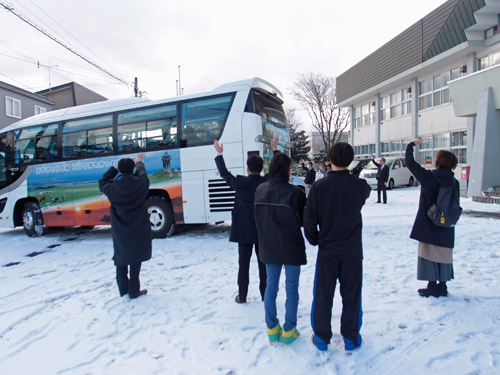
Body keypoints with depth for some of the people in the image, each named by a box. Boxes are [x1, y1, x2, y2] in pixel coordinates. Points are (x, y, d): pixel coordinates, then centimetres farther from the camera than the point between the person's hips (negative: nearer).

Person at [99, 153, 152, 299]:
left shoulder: (112, 187, -10)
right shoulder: (139, 183, -12)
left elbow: (102, 183, 14)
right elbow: (141, 172, 12)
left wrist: (114, 169, 14)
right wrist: (139, 162, 32)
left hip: (119, 230, 2)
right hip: (137, 229, -2)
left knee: (121, 257, 16)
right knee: (135, 258, 7)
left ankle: (123, 288, 26)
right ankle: (134, 290, 11)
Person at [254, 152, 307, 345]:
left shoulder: (260, 190, -4)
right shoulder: (295, 192, -19)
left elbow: (259, 219, 5)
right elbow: (302, 220, -9)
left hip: (268, 248, 4)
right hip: (291, 248, -4)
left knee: (271, 286, 16)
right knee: (291, 287, 11)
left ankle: (272, 329, 26)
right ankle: (288, 331, 20)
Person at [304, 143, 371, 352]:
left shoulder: (319, 186, -13)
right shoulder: (360, 186, -10)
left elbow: (309, 219, -9)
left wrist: (315, 240, 6)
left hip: (327, 250, -1)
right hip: (352, 251, 1)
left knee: (323, 295, 12)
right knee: (351, 295, 14)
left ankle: (322, 337, 24)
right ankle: (351, 338, 26)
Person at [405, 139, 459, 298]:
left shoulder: (428, 177, -14)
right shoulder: (454, 182, 1)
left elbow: (410, 163, -8)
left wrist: (412, 145, 4)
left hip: (429, 225, -5)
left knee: (429, 254, 3)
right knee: (444, 254, 13)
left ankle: (432, 286, 6)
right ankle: (442, 286, 22)